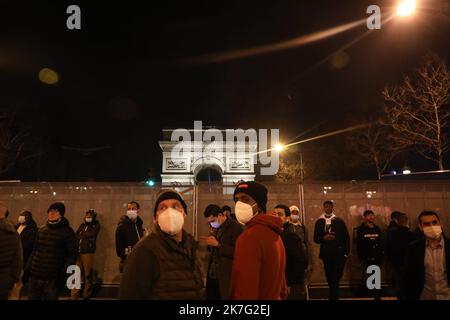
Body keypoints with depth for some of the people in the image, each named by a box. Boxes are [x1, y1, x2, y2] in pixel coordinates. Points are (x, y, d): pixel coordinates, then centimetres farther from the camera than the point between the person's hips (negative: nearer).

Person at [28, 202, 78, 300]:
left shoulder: (67, 232, -5)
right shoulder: (41, 230, 12)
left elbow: (72, 254, -7)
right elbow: (35, 250, 18)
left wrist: (63, 275, -13)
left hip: (52, 279, -5)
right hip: (34, 276, 5)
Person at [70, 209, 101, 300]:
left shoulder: (96, 225, 5)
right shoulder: (82, 225, 18)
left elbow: (91, 234, -12)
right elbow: (75, 236, 7)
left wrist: (81, 235, -2)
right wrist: (85, 236, -10)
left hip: (88, 252, -4)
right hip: (78, 252, 4)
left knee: (87, 275, 2)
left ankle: (86, 295, 14)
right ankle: (74, 296, 10)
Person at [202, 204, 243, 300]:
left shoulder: (235, 227, -11)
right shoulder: (215, 228, 12)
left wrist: (218, 244, -18)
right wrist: (210, 243, -1)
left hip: (227, 277, -7)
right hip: (212, 275, 7)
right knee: (210, 297, 9)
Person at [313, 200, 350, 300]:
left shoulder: (339, 221, 3)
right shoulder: (319, 222, 7)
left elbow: (346, 238, 2)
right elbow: (316, 239, 7)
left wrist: (346, 252, -5)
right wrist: (324, 238, -13)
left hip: (339, 253, -2)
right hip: (326, 254, 2)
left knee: (336, 277, -5)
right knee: (329, 277, 9)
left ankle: (333, 297, 10)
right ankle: (334, 296, 26)